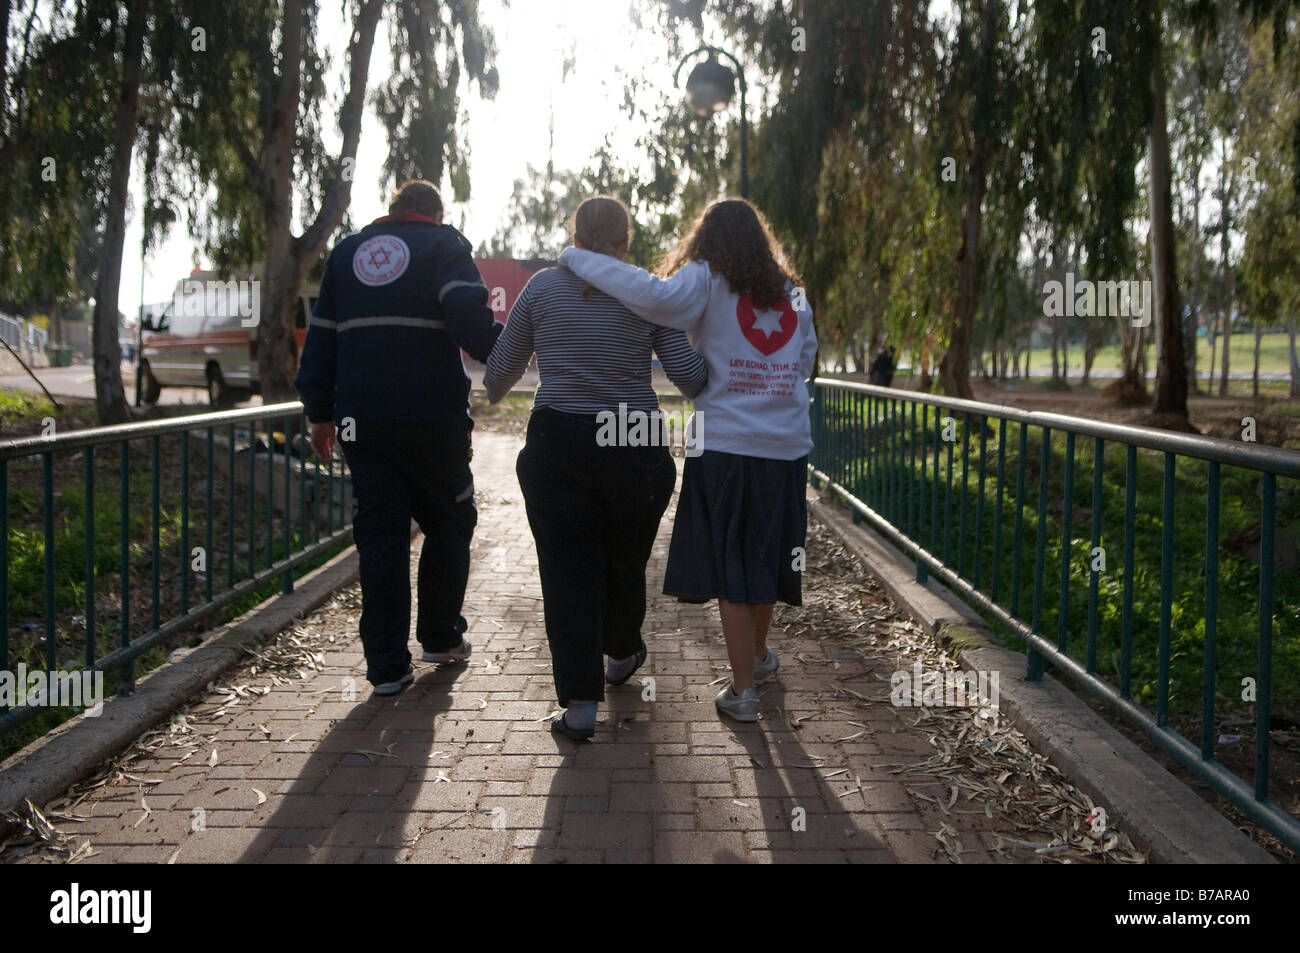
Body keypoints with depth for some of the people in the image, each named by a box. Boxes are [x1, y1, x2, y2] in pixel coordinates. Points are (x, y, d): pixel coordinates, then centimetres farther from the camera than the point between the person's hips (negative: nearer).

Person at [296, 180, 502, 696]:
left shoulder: (346, 252, 18)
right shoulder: (444, 244, 4)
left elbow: (320, 337, 17)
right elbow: (468, 315, -16)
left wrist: (320, 412, 20)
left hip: (361, 418, 4)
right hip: (432, 418, -4)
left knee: (380, 536, 5)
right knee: (449, 523, 15)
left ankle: (387, 665, 6)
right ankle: (441, 637, 23)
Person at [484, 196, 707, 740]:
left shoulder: (543, 287, 3)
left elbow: (503, 366, 10)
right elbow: (688, 374, -4)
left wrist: (491, 393, 33)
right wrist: (712, 389, 19)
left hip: (557, 445, 0)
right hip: (635, 447, 1)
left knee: (567, 570, 4)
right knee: (625, 560, 20)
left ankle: (579, 702, -1)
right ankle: (621, 655, 44)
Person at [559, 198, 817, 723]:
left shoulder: (707, 281, -4)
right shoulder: (791, 293, 12)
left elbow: (656, 295, -23)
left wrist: (577, 258, -16)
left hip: (727, 447, -4)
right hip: (787, 448, 5)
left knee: (730, 567, 4)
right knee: (765, 556, 19)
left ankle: (743, 690, 7)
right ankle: (759, 655, 40)